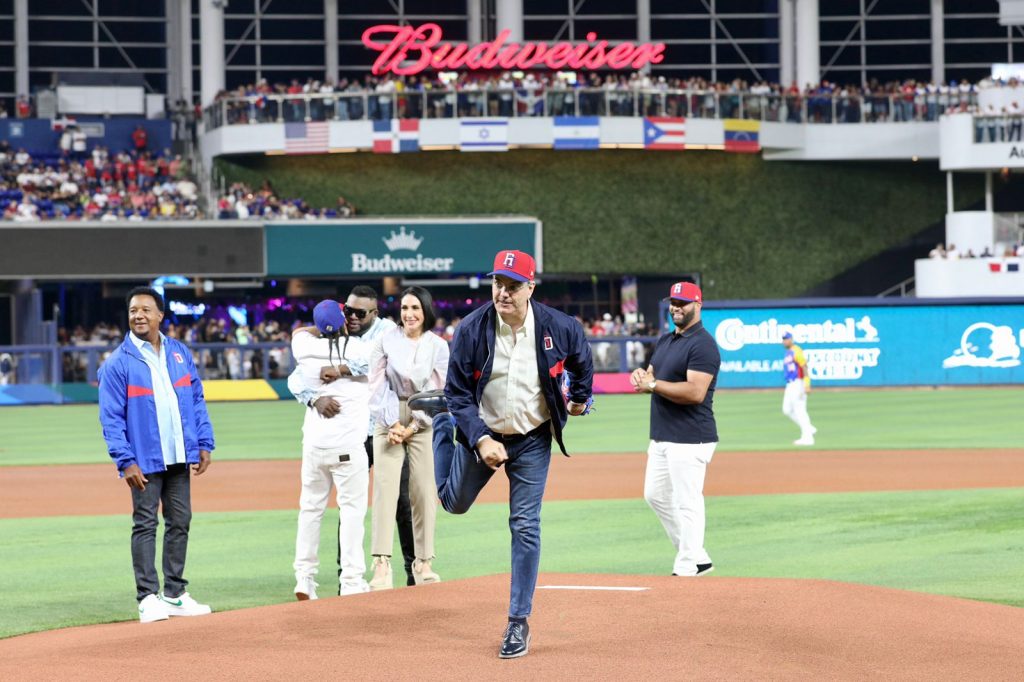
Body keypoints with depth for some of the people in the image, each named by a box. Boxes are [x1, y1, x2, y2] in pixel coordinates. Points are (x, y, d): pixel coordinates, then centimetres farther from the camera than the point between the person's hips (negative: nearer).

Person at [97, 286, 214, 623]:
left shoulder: (180, 353, 9)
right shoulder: (118, 363, -5)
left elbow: (197, 400, 13)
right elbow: (111, 418, -8)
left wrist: (204, 444, 5)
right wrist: (125, 461, -15)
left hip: (180, 457, 5)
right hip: (145, 460, -5)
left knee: (180, 522, 9)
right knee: (145, 525, -3)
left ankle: (174, 595, 17)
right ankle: (148, 598, 0)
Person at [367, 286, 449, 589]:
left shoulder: (438, 346, 2)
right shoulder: (386, 341, 1)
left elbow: (436, 392, 0)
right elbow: (378, 386, -1)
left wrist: (412, 427, -7)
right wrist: (393, 424, -9)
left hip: (424, 422, 1)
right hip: (389, 420, -1)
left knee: (424, 492, -3)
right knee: (385, 487, -13)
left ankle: (423, 563, 4)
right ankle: (381, 565, -19)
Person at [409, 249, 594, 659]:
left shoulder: (558, 328, -18)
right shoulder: (472, 331, -20)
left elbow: (581, 358, 6)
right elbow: (460, 393, -15)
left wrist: (579, 398, 21)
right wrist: (481, 440, -27)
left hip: (533, 441, 0)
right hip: (482, 434, 1)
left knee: (525, 528, -3)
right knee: (454, 502, 22)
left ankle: (518, 622, 7)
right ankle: (440, 419, 47)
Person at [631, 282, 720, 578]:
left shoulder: (703, 345, -13)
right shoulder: (665, 341, 16)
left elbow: (695, 392, -23)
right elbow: (650, 377, 22)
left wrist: (653, 384, -18)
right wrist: (641, 375, -3)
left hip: (689, 441, -10)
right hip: (661, 438, 10)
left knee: (687, 501, -7)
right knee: (655, 495, 16)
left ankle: (686, 569, -2)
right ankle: (697, 557, 22)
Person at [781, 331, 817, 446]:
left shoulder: (796, 351, -12)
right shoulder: (787, 353, 17)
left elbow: (804, 367, -20)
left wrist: (807, 385, -27)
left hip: (798, 383, -10)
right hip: (790, 384, 10)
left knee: (800, 410, -10)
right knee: (787, 410, 10)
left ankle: (807, 438, -7)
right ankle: (809, 429, 16)